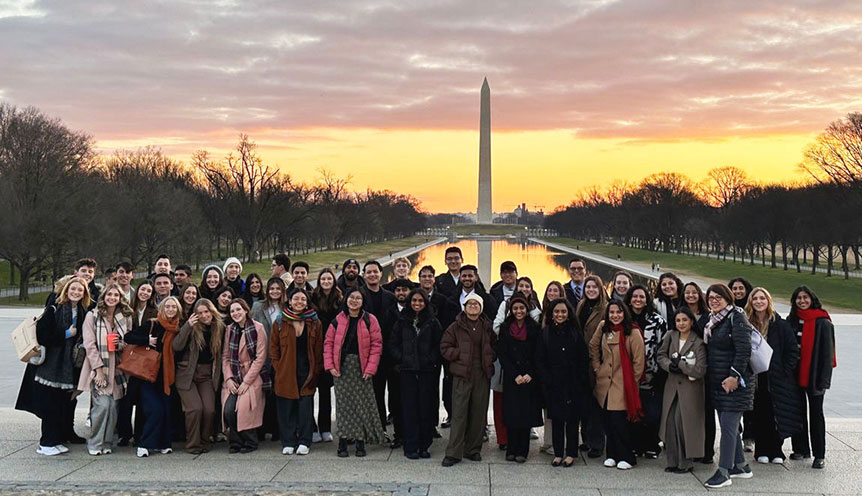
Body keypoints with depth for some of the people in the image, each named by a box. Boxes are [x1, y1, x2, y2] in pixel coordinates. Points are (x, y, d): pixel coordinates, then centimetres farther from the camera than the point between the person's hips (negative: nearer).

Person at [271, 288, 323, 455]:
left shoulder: (314, 323, 7)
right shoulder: (279, 323, 5)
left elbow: (319, 349, 7)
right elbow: (274, 348, 7)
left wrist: (316, 371, 1)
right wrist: (278, 369, -1)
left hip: (307, 373, 0)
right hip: (285, 374, 0)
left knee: (306, 407, -1)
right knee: (287, 408, 2)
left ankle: (304, 442, 8)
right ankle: (288, 443, 11)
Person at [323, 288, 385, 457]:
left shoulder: (370, 320, 0)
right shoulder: (338, 320, 5)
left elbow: (376, 345, -2)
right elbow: (328, 343, 7)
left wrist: (370, 368, -10)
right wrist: (330, 365, -4)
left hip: (361, 368, -1)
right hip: (342, 368, 1)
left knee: (362, 403, 1)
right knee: (343, 404, 2)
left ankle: (360, 443, 9)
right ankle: (342, 442, 6)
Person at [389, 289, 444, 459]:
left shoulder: (433, 322, 6)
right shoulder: (402, 322, 8)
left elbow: (439, 345, 4)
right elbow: (392, 344, 9)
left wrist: (432, 360, -6)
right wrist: (400, 359, -2)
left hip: (427, 371, 0)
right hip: (407, 370, 0)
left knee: (427, 408, 1)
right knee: (409, 408, -1)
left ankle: (424, 446, 11)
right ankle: (410, 447, 4)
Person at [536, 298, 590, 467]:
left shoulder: (575, 333, 2)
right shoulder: (545, 334, 3)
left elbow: (584, 359, 2)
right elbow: (540, 360, 2)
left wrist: (581, 382, -5)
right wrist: (547, 381, -6)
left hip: (573, 384, 0)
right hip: (553, 385, 0)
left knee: (572, 419, 5)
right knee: (556, 419, 5)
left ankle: (571, 453, 15)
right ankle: (558, 453, 14)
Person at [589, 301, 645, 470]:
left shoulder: (633, 333, -9)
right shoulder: (604, 329, 8)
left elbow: (638, 361, -7)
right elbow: (593, 347, 22)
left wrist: (631, 382, -5)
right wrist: (597, 368, 12)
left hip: (623, 385, -5)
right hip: (605, 382, 5)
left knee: (619, 421, -9)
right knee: (608, 421, 6)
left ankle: (626, 457, 4)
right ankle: (612, 455, 18)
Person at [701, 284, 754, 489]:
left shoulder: (736, 318, -10)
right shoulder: (712, 321, 16)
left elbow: (744, 350, -18)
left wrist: (734, 375, -21)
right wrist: (708, 377, 16)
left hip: (735, 382, -9)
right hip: (717, 382, 9)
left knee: (728, 426, -8)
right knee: (729, 426, 14)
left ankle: (723, 472, -7)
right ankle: (741, 466, 24)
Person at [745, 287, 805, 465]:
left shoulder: (780, 324, -1)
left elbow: (793, 351, 0)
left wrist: (785, 371, -7)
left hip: (776, 378, -1)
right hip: (755, 378, 1)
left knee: (776, 415, 2)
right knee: (759, 415, 4)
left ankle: (776, 451, 13)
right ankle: (762, 451, 13)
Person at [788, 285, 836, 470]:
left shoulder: (822, 323, -7)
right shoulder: (791, 321, 9)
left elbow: (827, 352, -9)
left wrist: (823, 380, -14)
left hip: (813, 375, -5)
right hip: (795, 374, 5)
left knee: (816, 412, -1)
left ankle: (819, 455, 5)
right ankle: (801, 449, 23)